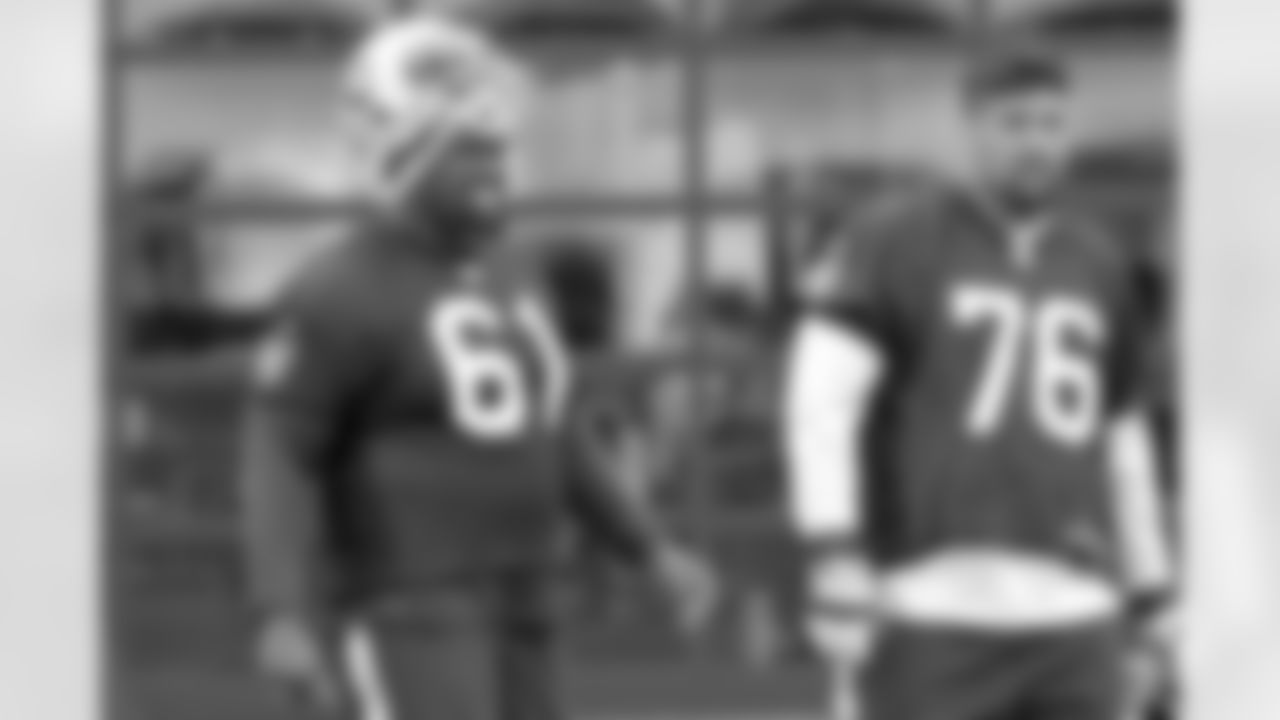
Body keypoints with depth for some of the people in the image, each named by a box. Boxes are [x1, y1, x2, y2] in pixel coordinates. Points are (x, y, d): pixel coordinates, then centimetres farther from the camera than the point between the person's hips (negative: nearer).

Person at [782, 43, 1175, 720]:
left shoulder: (1101, 261, 17)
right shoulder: (893, 239, 1)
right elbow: (822, 397, -7)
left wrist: (1151, 600, 23)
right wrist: (835, 557, -16)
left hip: (1075, 613, 5)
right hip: (932, 615, -5)